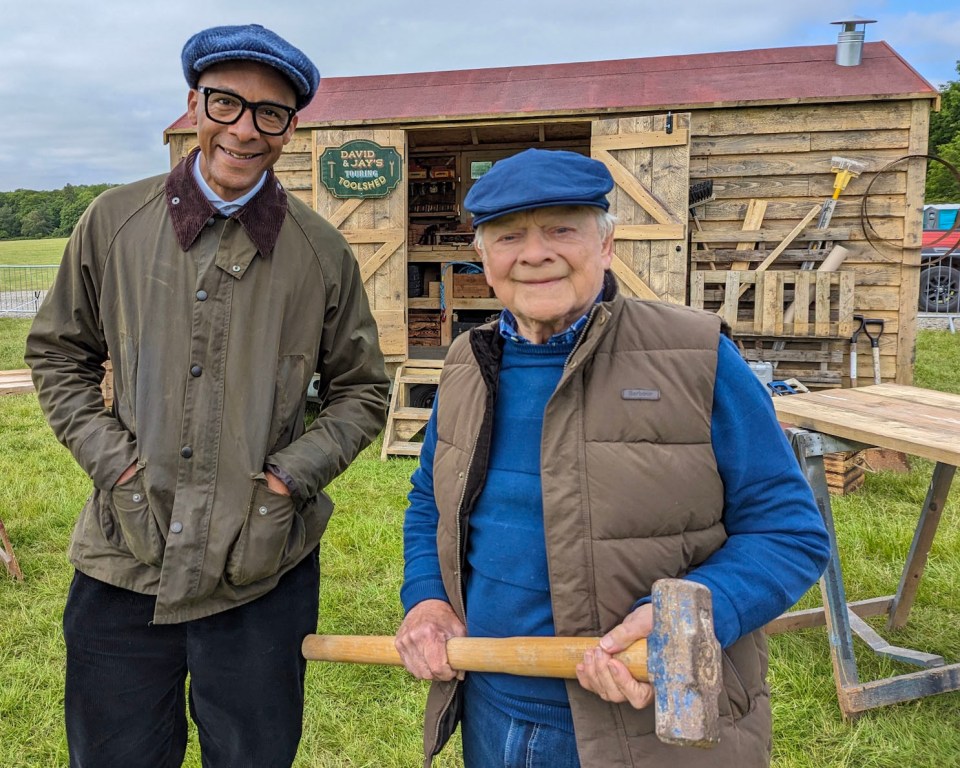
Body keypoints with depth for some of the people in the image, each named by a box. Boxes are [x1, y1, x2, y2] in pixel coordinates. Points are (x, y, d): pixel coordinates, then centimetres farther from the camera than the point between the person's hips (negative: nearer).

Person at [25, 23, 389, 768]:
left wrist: (295, 472, -7)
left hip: (262, 574, 0)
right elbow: (57, 352, 11)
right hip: (122, 566, 1)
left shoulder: (322, 252, -3)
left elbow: (362, 390, 7)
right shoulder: (115, 220, 0)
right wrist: (105, 450, -3)